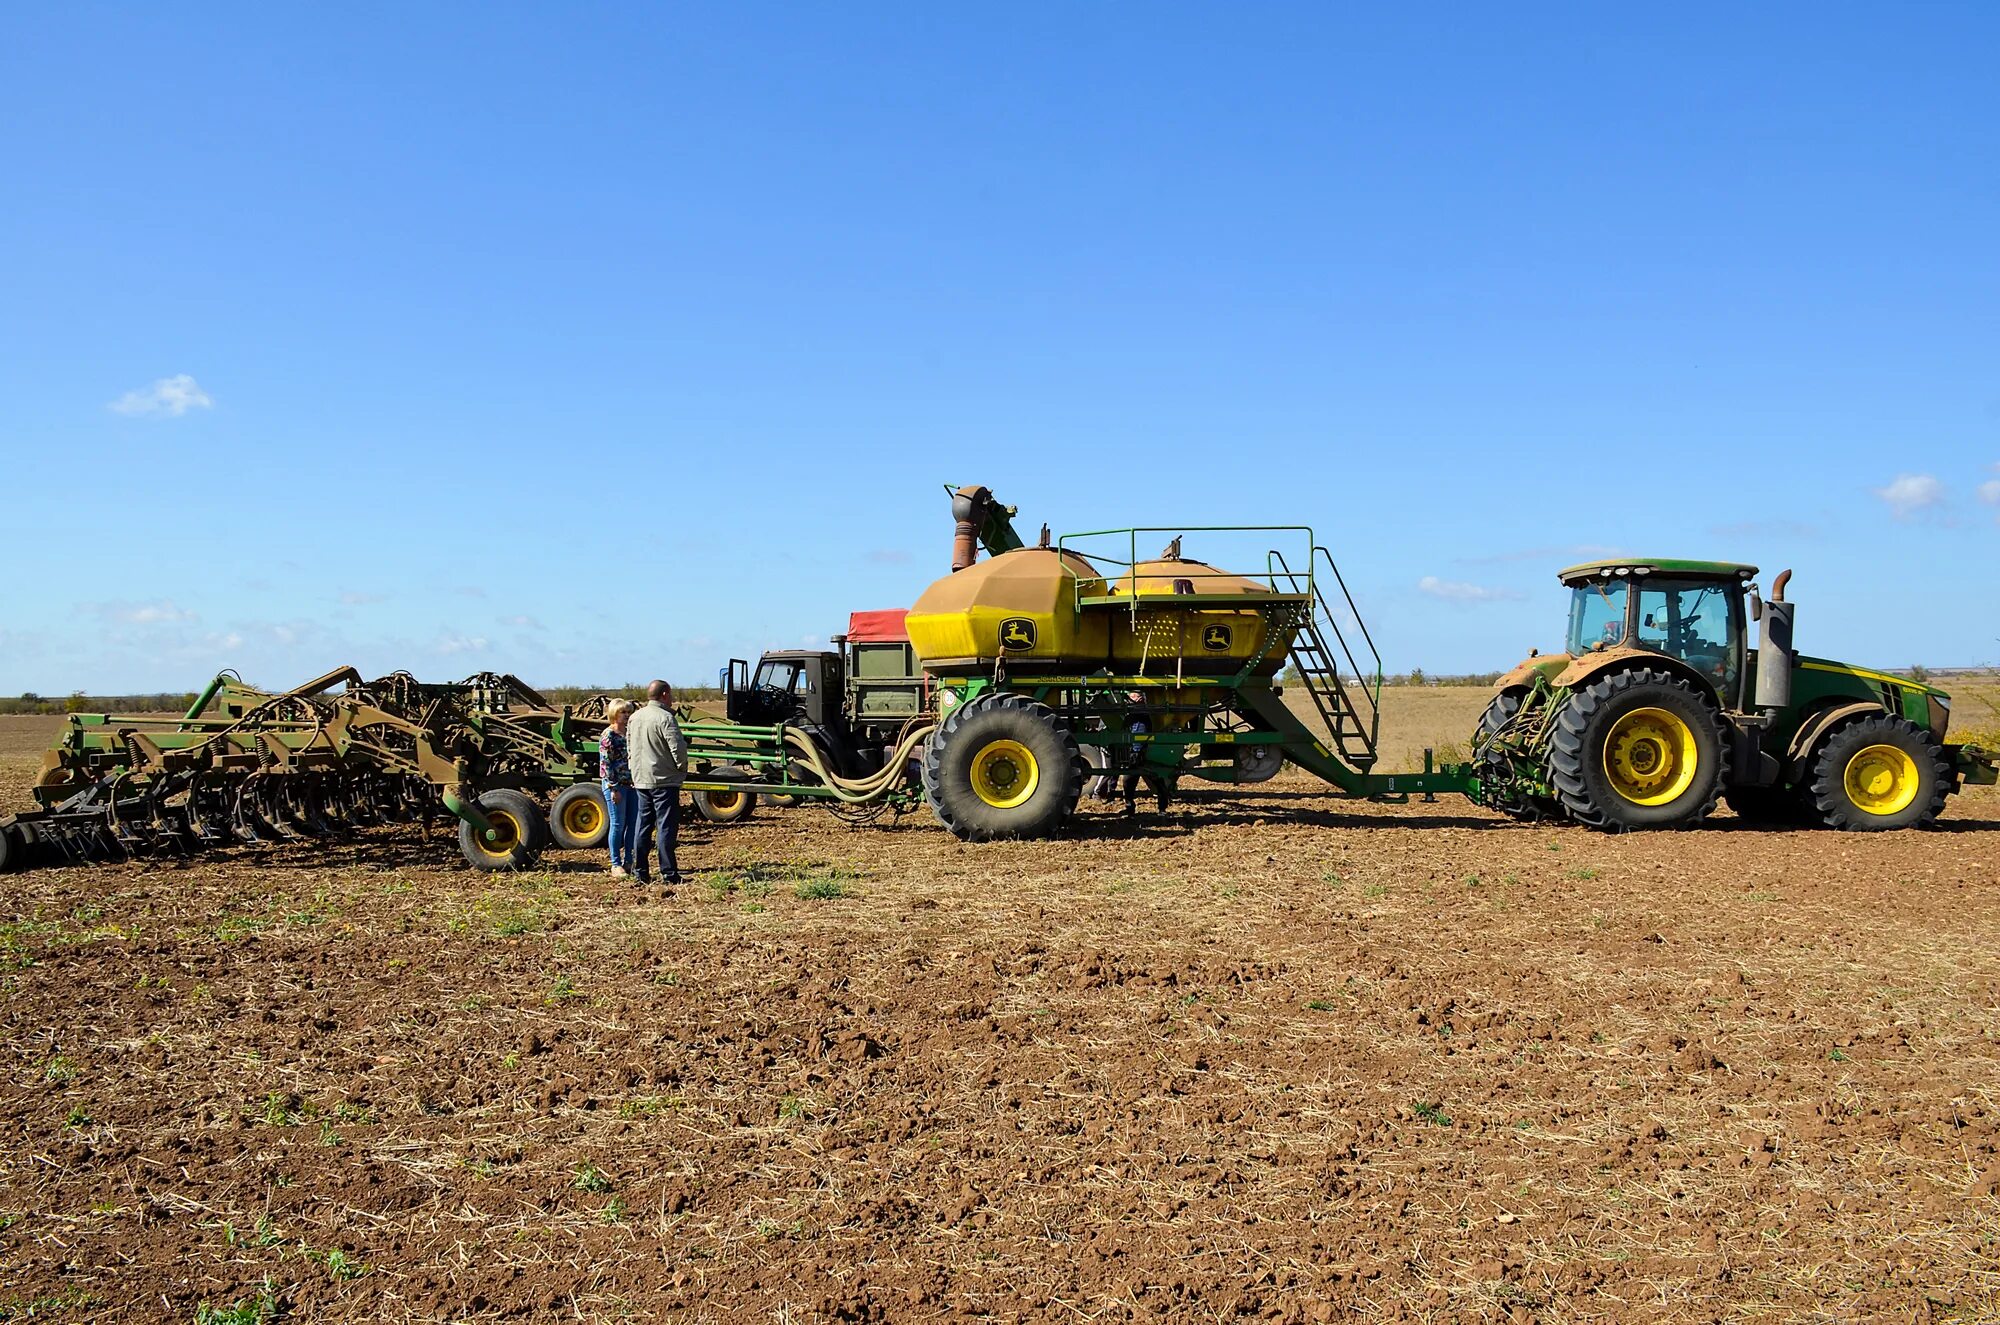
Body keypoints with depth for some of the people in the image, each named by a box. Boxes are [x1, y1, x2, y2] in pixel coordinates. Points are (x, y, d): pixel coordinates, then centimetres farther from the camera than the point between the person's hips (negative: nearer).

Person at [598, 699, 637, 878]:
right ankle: (616, 865, 6)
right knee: (618, 825, -2)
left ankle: (628, 862, 17)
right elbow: (605, 764, -12)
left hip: (632, 784, 7)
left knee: (633, 824, 7)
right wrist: (613, 788, -16)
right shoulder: (608, 735, -8)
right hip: (615, 785, -6)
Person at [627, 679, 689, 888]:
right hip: (664, 780, -8)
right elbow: (678, 747, -21)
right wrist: (682, 768, -5)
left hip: (640, 779, 8)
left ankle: (639, 873, 16)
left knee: (642, 825, 13)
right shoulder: (665, 718, -15)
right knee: (666, 826, -3)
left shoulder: (635, 718, 11)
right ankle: (668, 874, -3)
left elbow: (629, 748, 18)